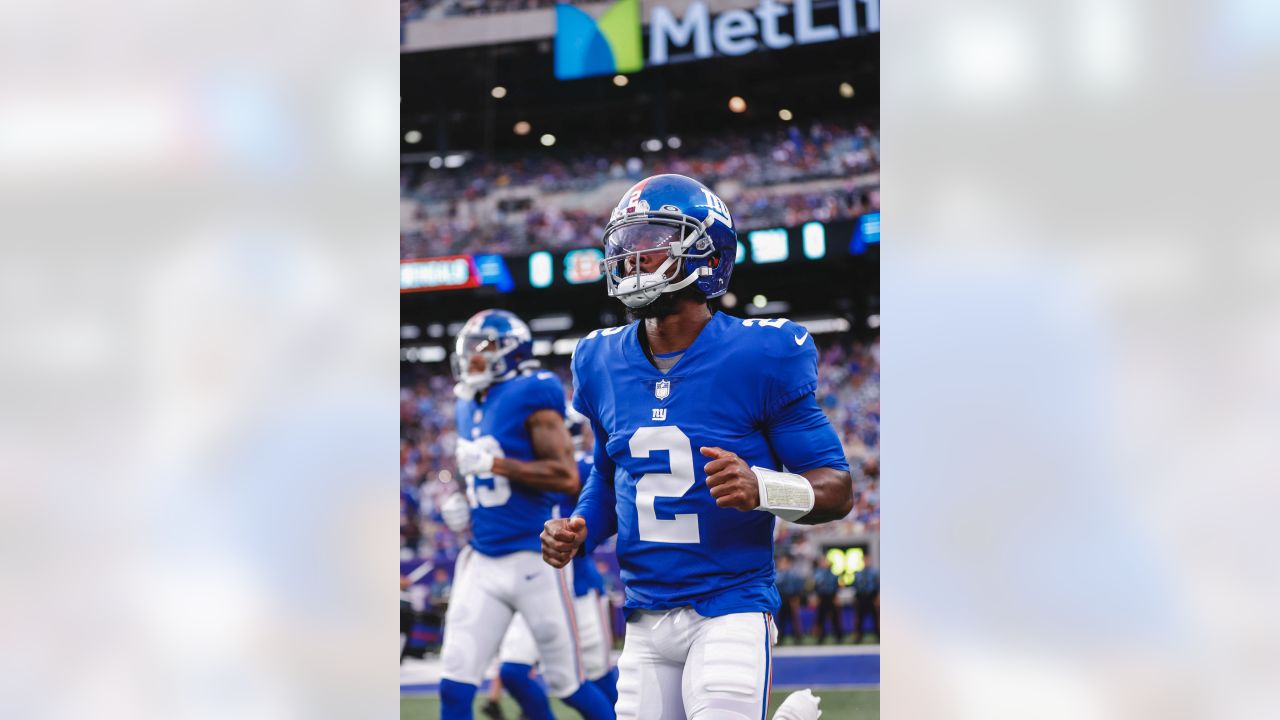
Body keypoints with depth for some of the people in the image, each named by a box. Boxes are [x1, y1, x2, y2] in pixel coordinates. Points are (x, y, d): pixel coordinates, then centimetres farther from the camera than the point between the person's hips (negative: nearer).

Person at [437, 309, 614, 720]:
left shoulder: (531, 395, -11)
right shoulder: (470, 408, 12)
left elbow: (566, 477, -18)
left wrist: (493, 463, -21)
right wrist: (463, 507, 6)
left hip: (533, 559, -7)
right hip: (483, 561, 7)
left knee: (567, 683, 5)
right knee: (454, 687, -2)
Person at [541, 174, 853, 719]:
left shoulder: (759, 357, -8)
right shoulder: (602, 363, 8)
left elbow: (837, 487, -7)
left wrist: (761, 488, -25)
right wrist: (580, 530, 4)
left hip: (730, 608, -5)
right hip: (646, 617, 5)